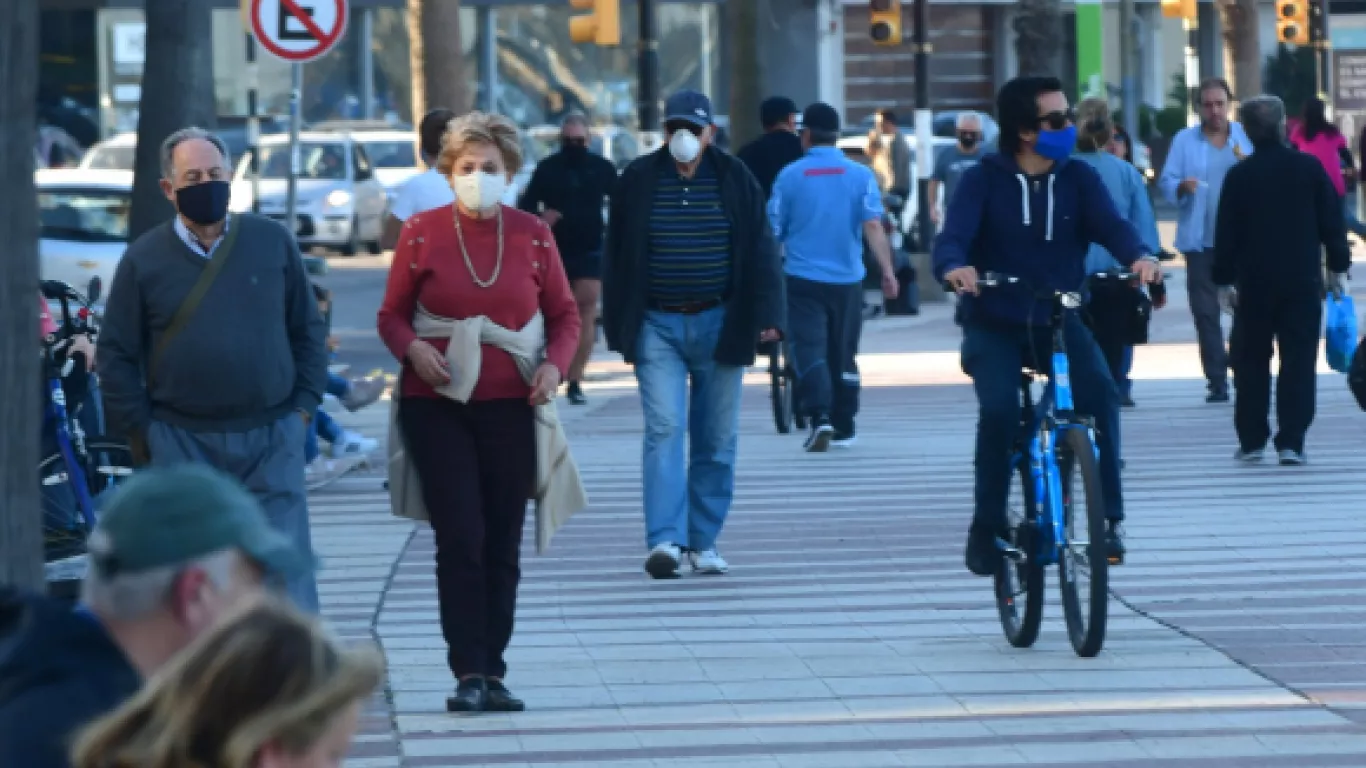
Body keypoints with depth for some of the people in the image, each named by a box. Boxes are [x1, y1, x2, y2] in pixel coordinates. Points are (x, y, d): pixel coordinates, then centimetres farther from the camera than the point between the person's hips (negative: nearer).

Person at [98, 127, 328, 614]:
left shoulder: (273, 242, 4)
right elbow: (116, 354, 4)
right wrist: (138, 432, 0)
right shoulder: (144, 258, 2)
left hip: (271, 439, 0)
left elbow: (309, 330, 10)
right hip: (183, 443, 0)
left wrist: (304, 405, 3)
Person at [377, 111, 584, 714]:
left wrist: (555, 364, -8)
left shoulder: (531, 234, 4)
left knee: (503, 545, 5)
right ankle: (469, 673, -5)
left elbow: (564, 314, 11)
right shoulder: (421, 233, 0)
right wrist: (412, 349, -16)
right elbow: (392, 315, 5)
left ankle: (494, 672, 12)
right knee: (460, 539, -7)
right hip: (437, 406, -2)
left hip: (511, 408, 2)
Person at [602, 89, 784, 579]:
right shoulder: (638, 180, 2)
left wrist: (765, 317, -5)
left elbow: (761, 253, 4)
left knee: (717, 439, 4)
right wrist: (619, 327, 3)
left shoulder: (735, 180, 4)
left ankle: (705, 542, 12)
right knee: (664, 429, -13)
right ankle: (666, 540, -19)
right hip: (658, 326, -1)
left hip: (718, 325, 1)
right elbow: (617, 257, 6)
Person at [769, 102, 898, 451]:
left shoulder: (790, 176, -3)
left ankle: (820, 418, -26)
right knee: (843, 354, 15)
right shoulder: (860, 175, -1)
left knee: (809, 350, -6)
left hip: (803, 279, -2)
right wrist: (888, 271, -12)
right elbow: (873, 227, -11)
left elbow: (773, 232, 3)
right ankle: (843, 427, 21)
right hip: (846, 279, 2)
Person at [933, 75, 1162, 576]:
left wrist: (1138, 256, -36)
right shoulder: (985, 181, -6)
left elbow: (1111, 225, -12)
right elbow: (953, 236, -18)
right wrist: (955, 267, -43)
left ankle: (1108, 518, -18)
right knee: (1000, 407, -26)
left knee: (1099, 389, -26)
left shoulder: (1077, 178, 1)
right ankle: (987, 526, -7)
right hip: (994, 323, -2)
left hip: (1059, 318, 2)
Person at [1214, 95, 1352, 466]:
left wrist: (1225, 279, 6)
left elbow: (1226, 231, -1)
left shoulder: (1240, 175, -3)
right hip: (1303, 280, 0)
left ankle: (1251, 440, 10)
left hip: (1254, 282, 0)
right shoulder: (1309, 168, -2)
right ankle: (1291, 442, -7)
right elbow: (1332, 221, 2)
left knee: (1251, 362, 10)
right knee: (1299, 360, 1)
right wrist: (1338, 267, 11)